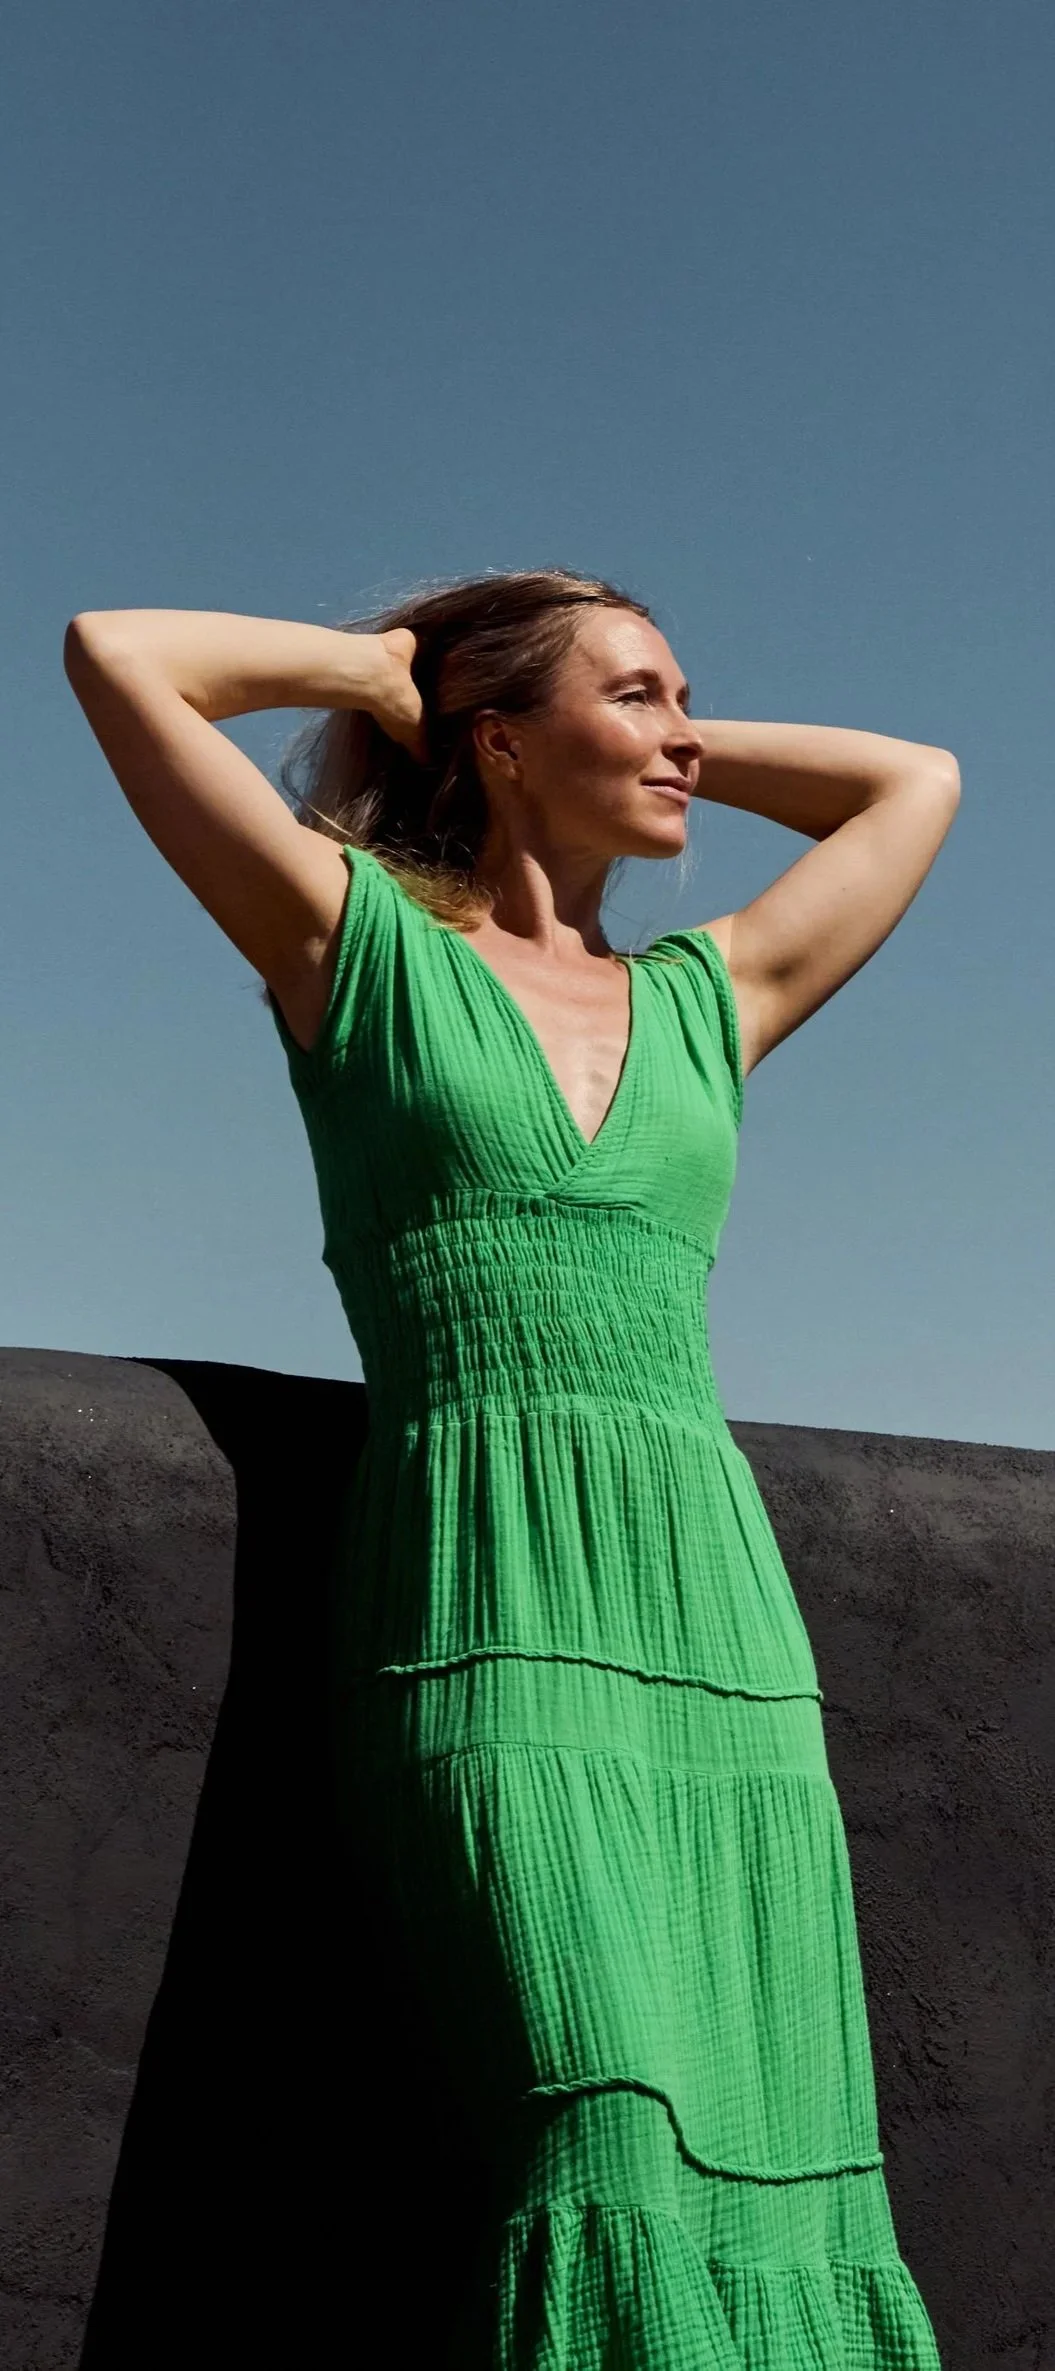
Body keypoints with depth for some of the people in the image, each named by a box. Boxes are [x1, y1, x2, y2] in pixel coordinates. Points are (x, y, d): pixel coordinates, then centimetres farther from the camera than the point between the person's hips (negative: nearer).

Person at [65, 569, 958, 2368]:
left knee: (781, 2189, -5)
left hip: (718, 1613, 5)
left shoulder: (705, 998, 22)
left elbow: (915, 781, 35)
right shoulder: (362, 942, 11)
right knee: (620, 2169, -21)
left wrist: (666, 746, 30)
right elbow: (117, 651, 6)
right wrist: (380, 671, 18)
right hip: (492, 1618, -4)